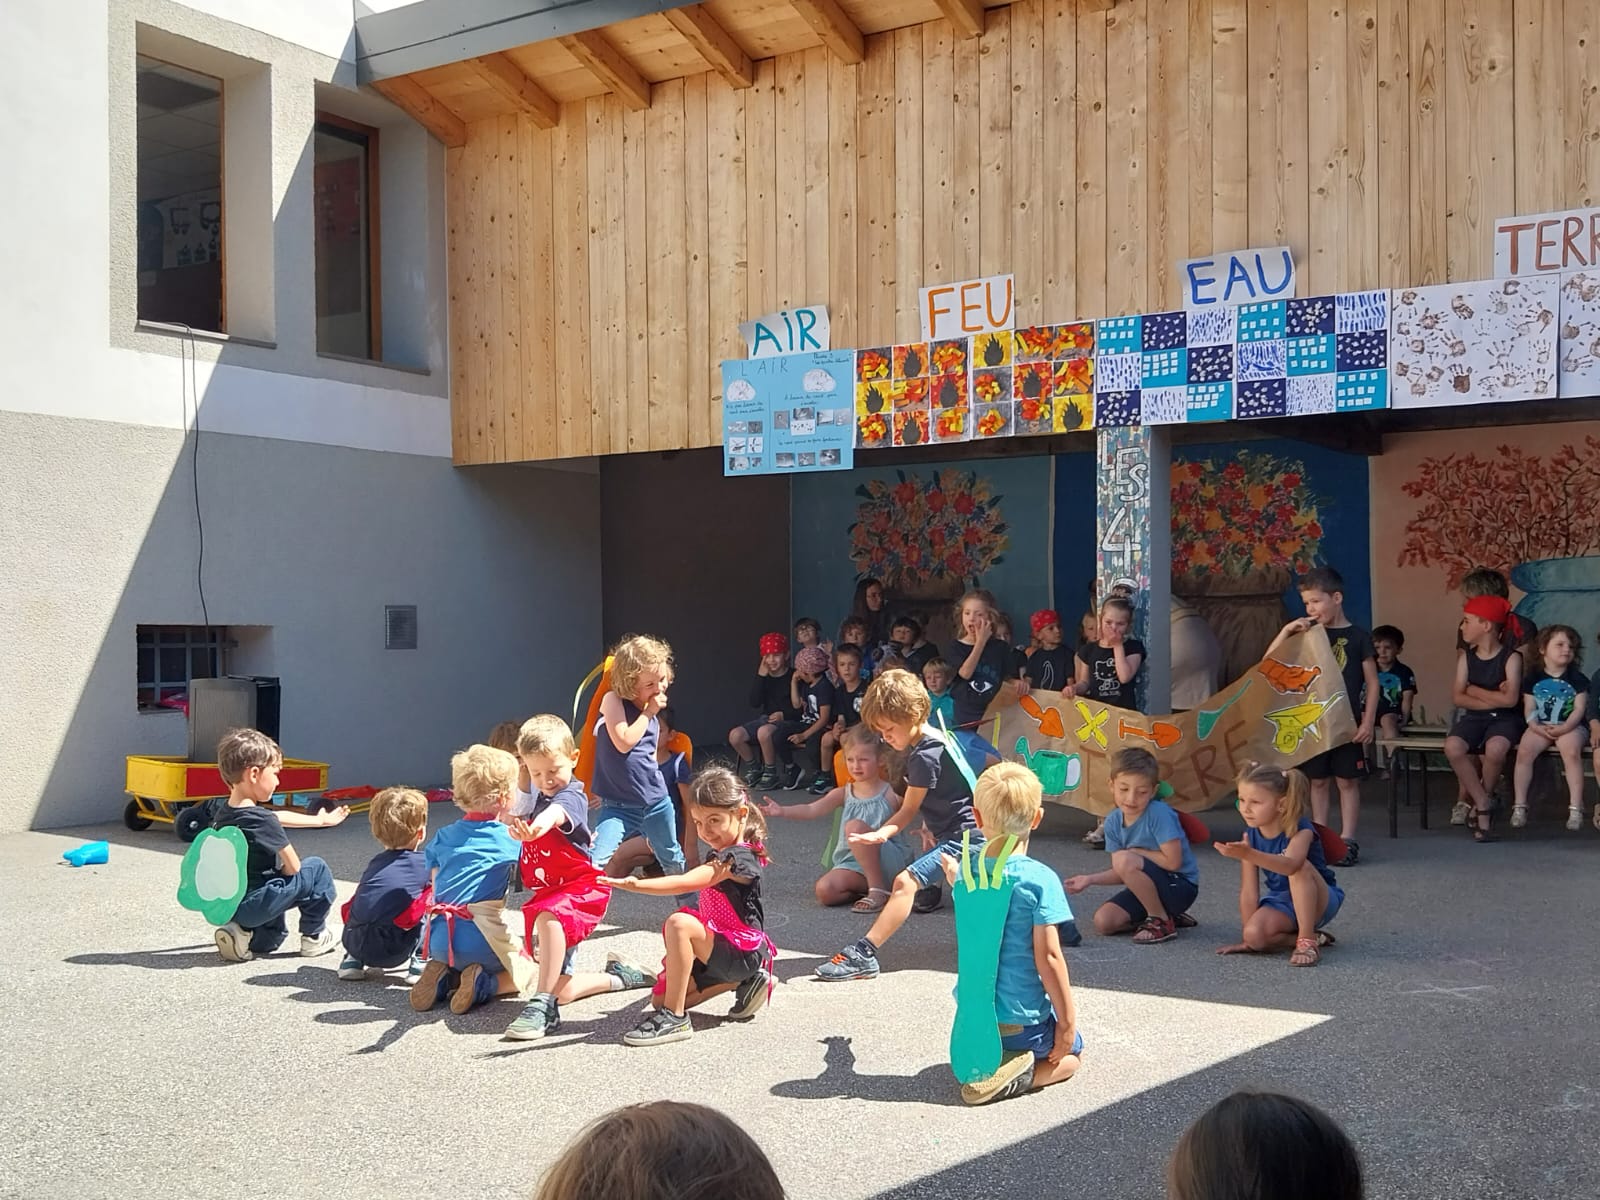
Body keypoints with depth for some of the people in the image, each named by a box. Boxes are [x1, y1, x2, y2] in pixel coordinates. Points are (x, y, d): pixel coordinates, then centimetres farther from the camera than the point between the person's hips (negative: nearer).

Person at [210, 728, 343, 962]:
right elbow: (293, 868, -13)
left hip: (227, 905, 8)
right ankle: (313, 937, 14)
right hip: (254, 904, -8)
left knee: (274, 936, 34)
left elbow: (278, 819, 19)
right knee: (317, 869, 8)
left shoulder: (221, 813, 7)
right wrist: (278, 870, 11)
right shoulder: (263, 821, -19)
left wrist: (321, 820, 28)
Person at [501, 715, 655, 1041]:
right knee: (560, 991, 5)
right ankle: (618, 975, 30)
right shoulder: (534, 797, 8)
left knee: (549, 917, -44)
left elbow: (556, 813, -46)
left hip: (579, 886, -8)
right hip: (545, 894, 8)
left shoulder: (571, 796, -19)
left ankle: (543, 1008, -40)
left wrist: (538, 826, -66)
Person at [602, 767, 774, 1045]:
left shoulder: (738, 857, -20)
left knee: (679, 923, -33)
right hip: (720, 946, 11)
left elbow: (686, 883, -34)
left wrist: (635, 885, -43)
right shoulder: (719, 855, 11)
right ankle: (744, 981, 14)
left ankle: (675, 1018, -26)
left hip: (742, 951, -11)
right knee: (659, 999, 10)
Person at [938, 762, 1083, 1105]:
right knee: (1071, 1054, 22)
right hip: (1022, 1021, -5)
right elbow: (1048, 957, -19)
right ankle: (1019, 1075, -7)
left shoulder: (965, 874, -3)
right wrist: (1067, 1020, -9)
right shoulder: (1040, 880, -19)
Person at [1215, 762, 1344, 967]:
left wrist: (1248, 855, -64)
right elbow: (1249, 891, -9)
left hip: (1319, 901, -4)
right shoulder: (1250, 835, -9)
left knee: (1301, 866, -37)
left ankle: (1307, 941, -28)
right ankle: (1308, 937, -3)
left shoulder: (1300, 829, -25)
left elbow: (1291, 865, -49)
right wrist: (1248, 936, -13)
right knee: (1255, 935, -28)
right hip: (1281, 902, 4)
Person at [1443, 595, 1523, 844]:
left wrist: (1474, 690, -8)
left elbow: (1510, 699, -17)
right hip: (1474, 718, 4)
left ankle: (1478, 803, -9)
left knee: (1495, 748, -37)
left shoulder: (1511, 657, -5)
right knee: (1452, 747, -29)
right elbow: (1458, 698, -1)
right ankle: (1484, 805, -13)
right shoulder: (1466, 657, 7)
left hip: (1505, 719, -4)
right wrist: (1493, 699, -12)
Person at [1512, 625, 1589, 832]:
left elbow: (1579, 709, -5)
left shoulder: (1577, 678, 2)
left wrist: (1564, 728, -20)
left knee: (1572, 751, -33)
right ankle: (1520, 805, -17)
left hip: (1569, 726, -2)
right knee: (1524, 751, -26)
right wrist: (1536, 727, -17)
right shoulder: (1532, 677, 5)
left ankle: (1576, 808, -28)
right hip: (1540, 726, 2)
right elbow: (1529, 709, 2)